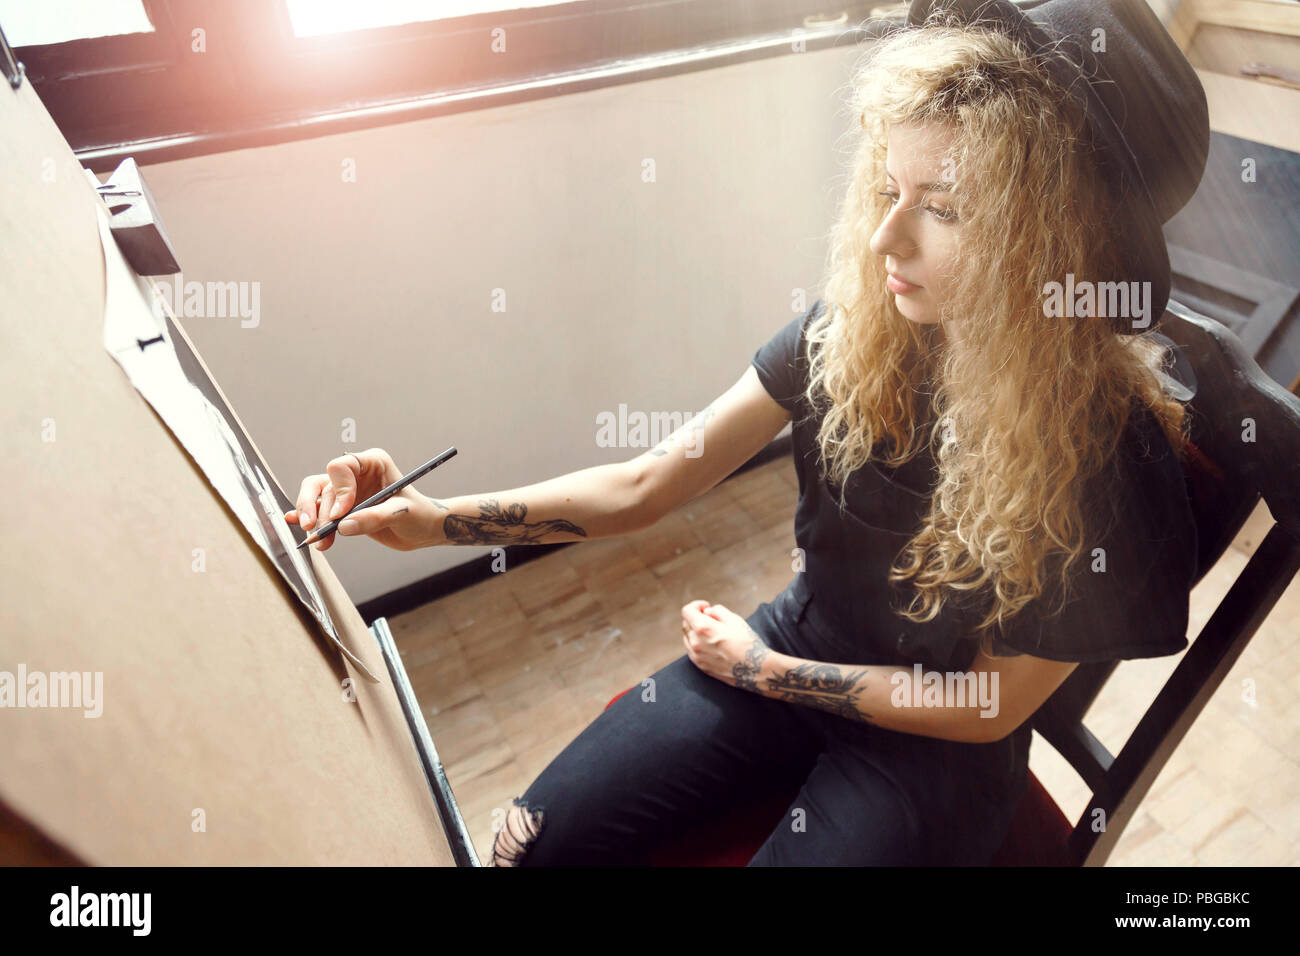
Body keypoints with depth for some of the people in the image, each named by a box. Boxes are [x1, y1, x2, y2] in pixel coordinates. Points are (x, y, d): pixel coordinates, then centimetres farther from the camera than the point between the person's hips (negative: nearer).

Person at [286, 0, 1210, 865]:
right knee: (531, 841, -4)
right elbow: (647, 484, -12)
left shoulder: (1111, 451, -23)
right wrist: (433, 518, -20)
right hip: (793, 645, 3)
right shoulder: (851, 325, -14)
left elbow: (990, 707, -12)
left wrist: (762, 668, -10)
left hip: (933, 743, -2)